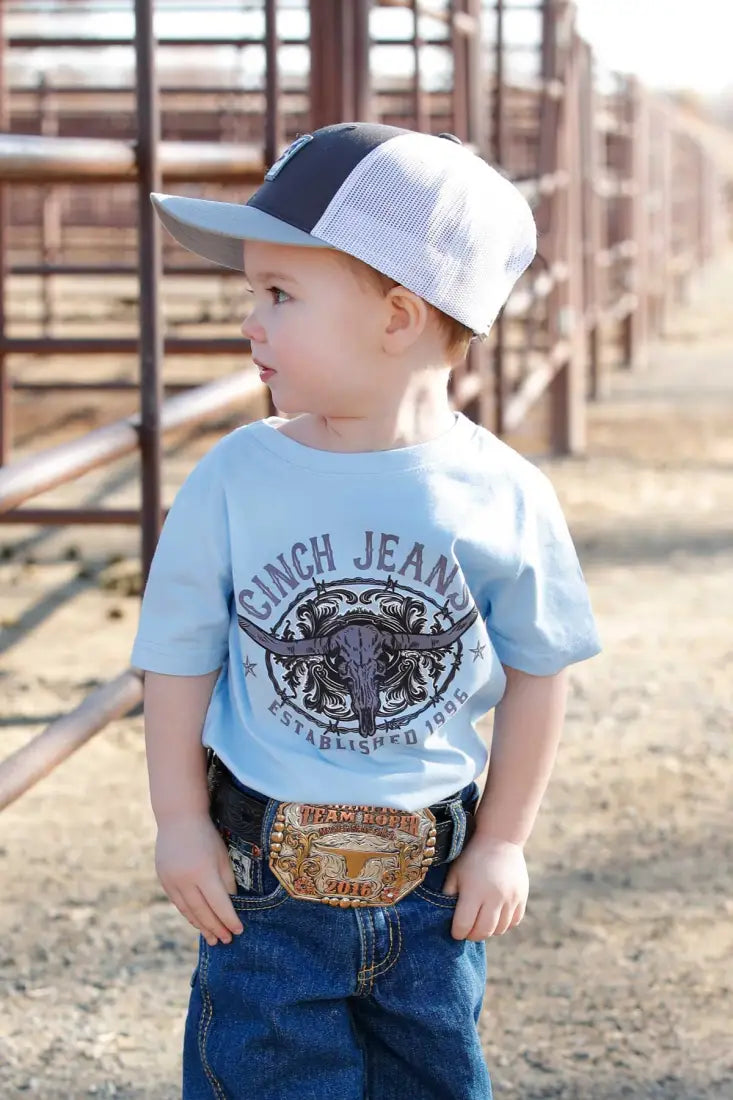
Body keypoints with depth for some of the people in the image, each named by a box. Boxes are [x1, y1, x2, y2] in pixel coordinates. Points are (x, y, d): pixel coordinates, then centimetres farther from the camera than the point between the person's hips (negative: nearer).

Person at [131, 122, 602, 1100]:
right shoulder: (234, 480, -11)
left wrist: (503, 841, 3)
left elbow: (538, 668, 0)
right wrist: (181, 824, -2)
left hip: (432, 880, 1)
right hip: (264, 874, 0)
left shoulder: (503, 498, -11)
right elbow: (180, 654, -2)